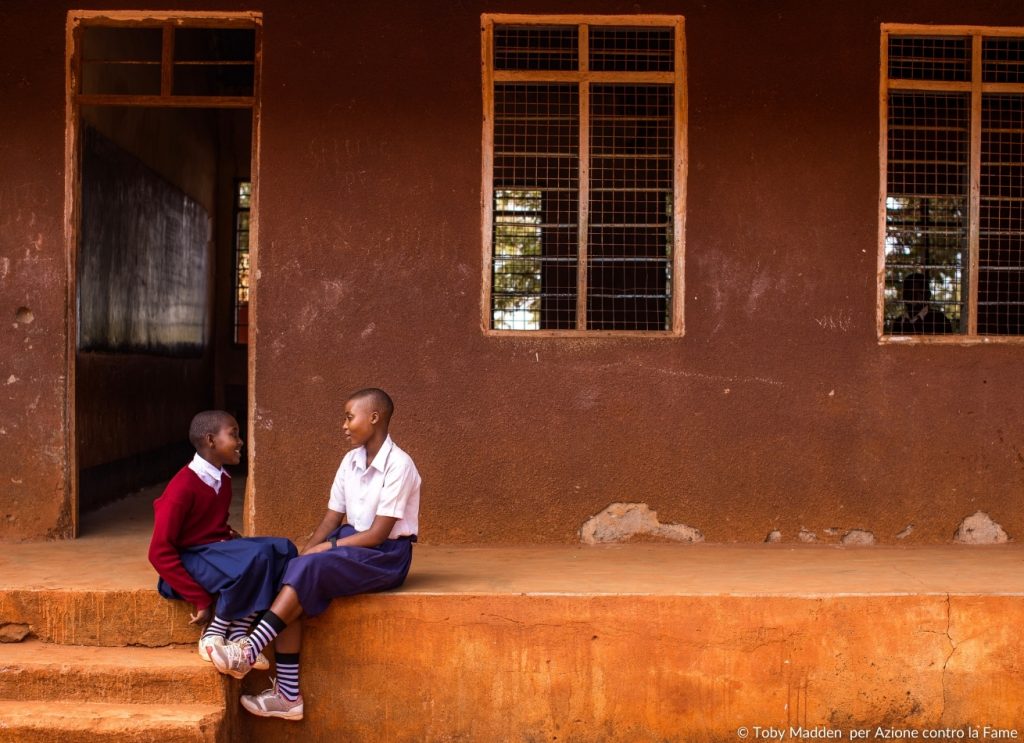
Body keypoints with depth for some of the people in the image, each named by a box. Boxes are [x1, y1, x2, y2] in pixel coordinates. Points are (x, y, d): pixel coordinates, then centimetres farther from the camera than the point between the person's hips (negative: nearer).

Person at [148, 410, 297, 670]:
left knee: (283, 549, -14)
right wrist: (201, 599, -20)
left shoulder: (222, 480, 10)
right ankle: (213, 636, -15)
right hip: (190, 559, -8)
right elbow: (160, 553, -19)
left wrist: (235, 538, 2)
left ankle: (237, 635, -18)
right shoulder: (183, 486, -16)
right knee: (256, 557, -32)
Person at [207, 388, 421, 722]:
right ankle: (288, 695, -21)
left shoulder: (398, 465, -16)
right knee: (296, 572, -20)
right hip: (352, 543, 7)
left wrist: (325, 549, -18)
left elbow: (378, 533, -19)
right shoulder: (351, 461, 7)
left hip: (386, 554, -7)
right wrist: (307, 552, -9)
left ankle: (249, 651, -26)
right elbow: (332, 519, 7)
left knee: (310, 568, -30)